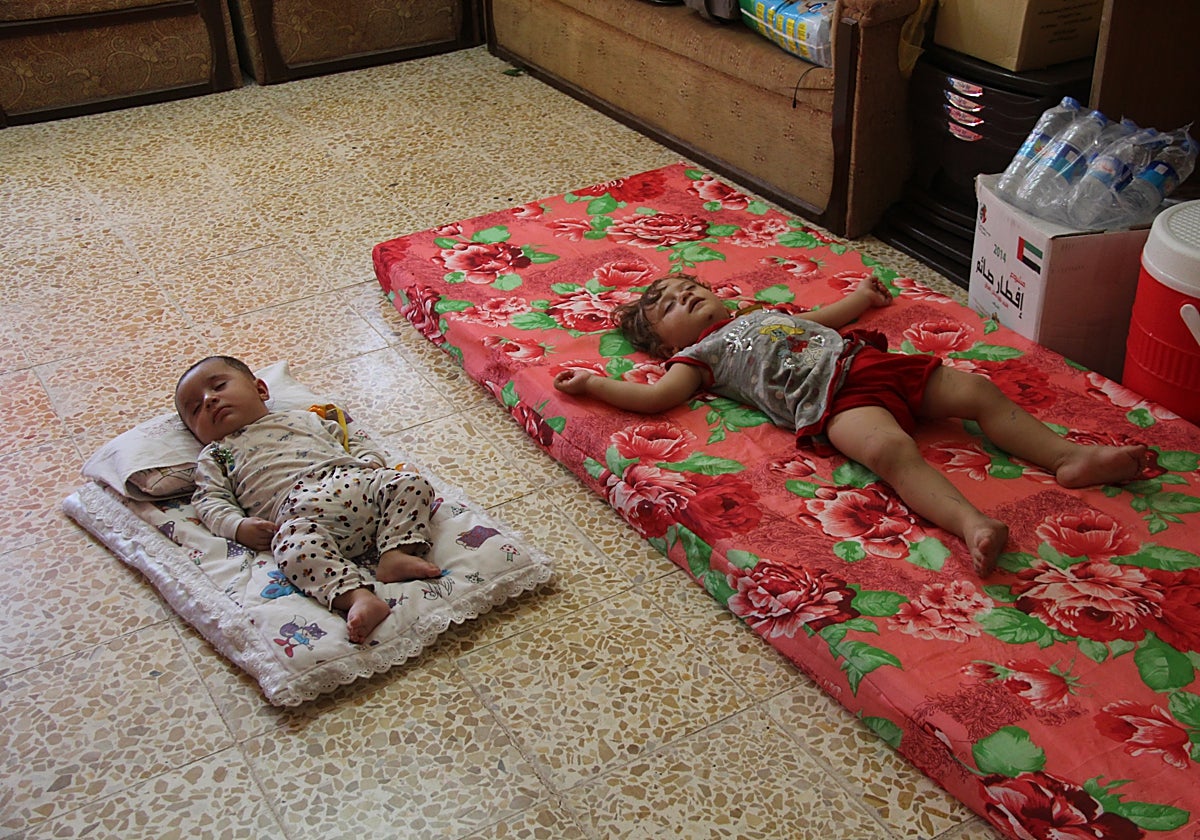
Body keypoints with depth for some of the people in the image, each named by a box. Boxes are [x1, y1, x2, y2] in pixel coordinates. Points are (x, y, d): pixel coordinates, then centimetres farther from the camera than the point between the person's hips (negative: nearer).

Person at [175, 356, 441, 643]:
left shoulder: (305, 418, 37)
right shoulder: (215, 455, 30)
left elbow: (353, 442, 36)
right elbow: (210, 500, 16)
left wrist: (371, 462, 12)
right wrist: (239, 526, -6)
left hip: (356, 480, 5)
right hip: (301, 505, -4)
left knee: (411, 484, -16)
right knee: (295, 544, -37)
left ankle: (395, 553, -29)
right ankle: (357, 595, -51)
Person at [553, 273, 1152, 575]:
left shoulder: (763, 314, 36)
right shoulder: (699, 356, 15)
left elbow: (819, 320, 49)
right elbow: (655, 396, 3)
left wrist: (860, 299, 62)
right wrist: (591, 384, 5)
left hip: (866, 360, 8)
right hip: (835, 401, -8)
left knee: (978, 390, -5)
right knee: (891, 449, -37)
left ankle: (1069, 457, -8)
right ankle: (972, 523, -55)